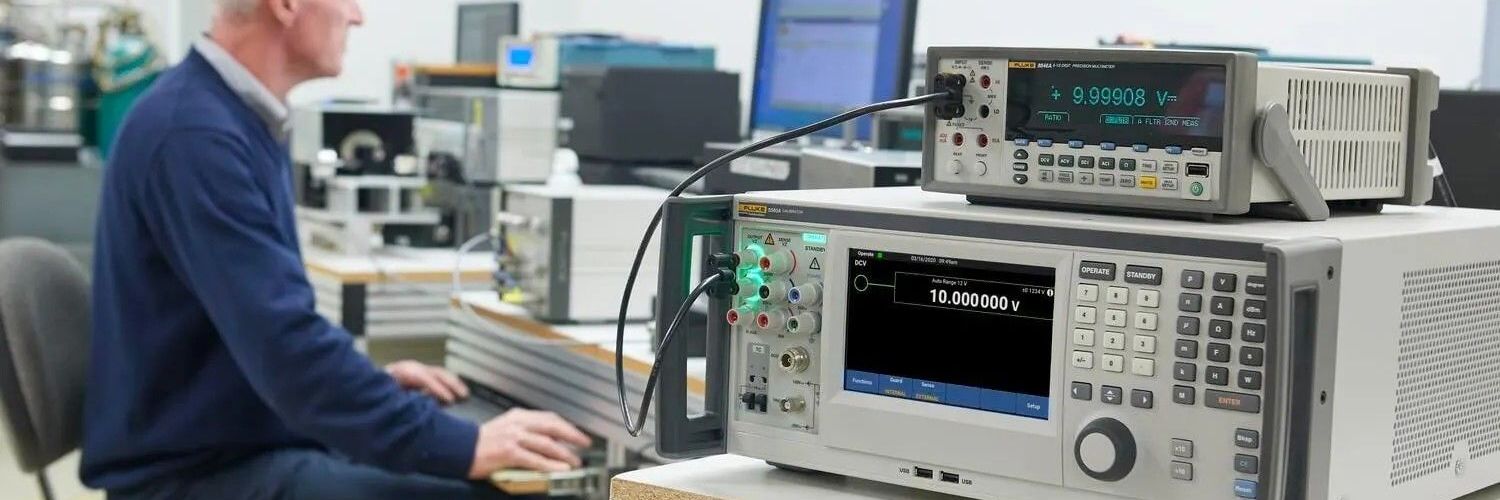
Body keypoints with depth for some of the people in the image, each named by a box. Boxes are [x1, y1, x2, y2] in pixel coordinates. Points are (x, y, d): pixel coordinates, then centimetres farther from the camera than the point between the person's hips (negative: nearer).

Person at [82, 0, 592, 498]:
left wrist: (369, 379, 13)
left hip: (249, 442, 10)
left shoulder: (239, 116, 10)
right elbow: (284, 340, -27)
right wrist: (461, 447, -26)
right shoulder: (197, 132, -21)